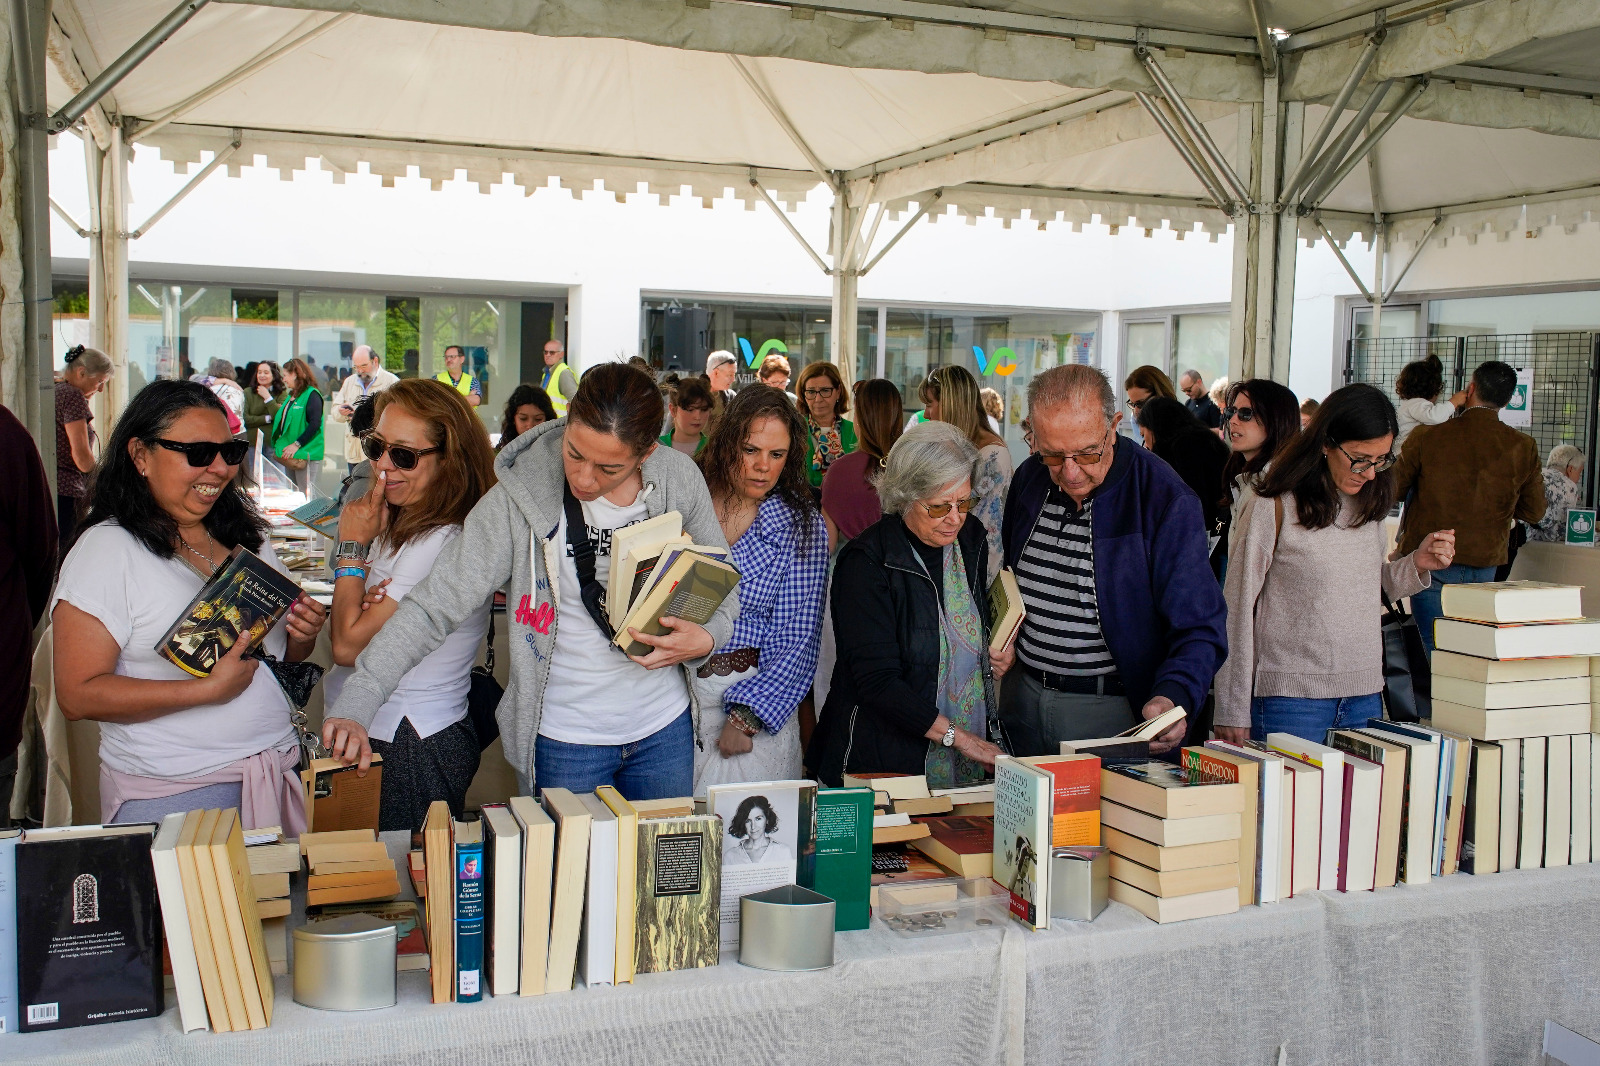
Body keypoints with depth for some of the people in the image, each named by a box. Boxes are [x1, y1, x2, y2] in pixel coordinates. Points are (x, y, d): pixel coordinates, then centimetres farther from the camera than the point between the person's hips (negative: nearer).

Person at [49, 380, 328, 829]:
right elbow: (78, 695, -16)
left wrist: (302, 634, -4)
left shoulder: (245, 538, 10)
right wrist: (208, 689, -22)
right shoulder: (106, 549, -10)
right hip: (171, 796, -6)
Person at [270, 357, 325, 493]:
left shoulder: (311, 395, -9)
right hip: (289, 454, 9)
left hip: (306, 454, -9)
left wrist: (297, 445, -21)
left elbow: (315, 424, -19)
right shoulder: (291, 396, 19)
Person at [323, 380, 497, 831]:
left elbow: (349, 646, -20)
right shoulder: (400, 525, 8)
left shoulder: (440, 543, -22)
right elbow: (343, 633, 8)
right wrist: (367, 604, -14)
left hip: (409, 752, -9)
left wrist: (353, 547, -11)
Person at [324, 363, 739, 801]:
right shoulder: (521, 497, -18)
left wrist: (705, 639, -16)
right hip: (563, 739, -3)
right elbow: (434, 606, -18)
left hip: (665, 729, 3)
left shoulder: (679, 479, -9)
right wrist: (354, 705, -27)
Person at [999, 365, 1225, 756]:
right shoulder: (1027, 479, 1)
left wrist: (1171, 698, -36)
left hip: (1114, 713, -5)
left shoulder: (1165, 500, -16)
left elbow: (1199, 629, -18)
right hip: (1022, 701, 5)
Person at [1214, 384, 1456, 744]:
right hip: (1291, 699, -6)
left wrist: (1416, 565, 0)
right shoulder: (1273, 508, -9)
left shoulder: (1369, 504, 8)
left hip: (1366, 698, 6)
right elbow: (1237, 610, -7)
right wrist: (1233, 711, -7)